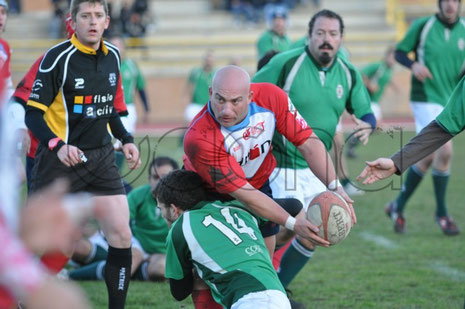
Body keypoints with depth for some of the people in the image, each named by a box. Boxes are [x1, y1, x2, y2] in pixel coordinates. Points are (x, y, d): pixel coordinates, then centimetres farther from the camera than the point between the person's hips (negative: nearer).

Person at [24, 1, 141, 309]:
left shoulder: (112, 56, 6)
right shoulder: (58, 57, -13)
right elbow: (33, 113, -13)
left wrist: (127, 139, 8)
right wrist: (58, 145, -27)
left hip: (101, 157, 5)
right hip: (60, 158, -5)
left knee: (121, 235, -3)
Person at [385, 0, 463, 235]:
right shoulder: (422, 26, -6)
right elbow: (399, 52, 2)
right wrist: (413, 65, -18)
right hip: (425, 99, -5)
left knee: (428, 158, 7)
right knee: (444, 150, -19)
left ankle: (398, 206, 24)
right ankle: (441, 213, -4)